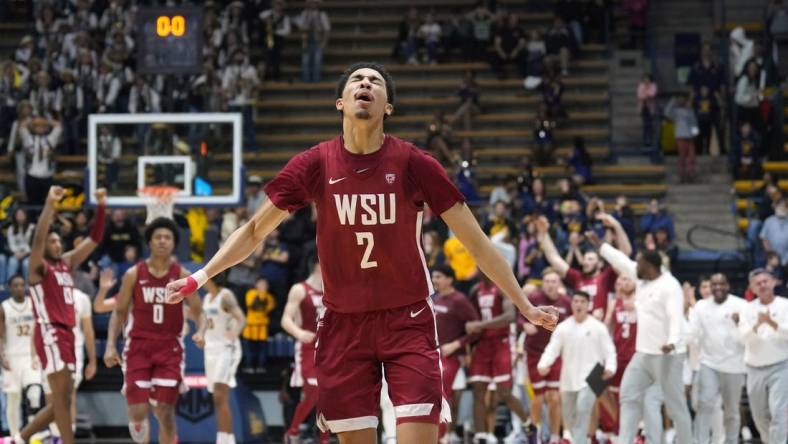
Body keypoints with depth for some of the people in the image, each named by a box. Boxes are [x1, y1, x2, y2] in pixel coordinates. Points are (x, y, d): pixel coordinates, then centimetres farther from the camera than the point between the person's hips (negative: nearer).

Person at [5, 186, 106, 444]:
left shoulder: (67, 262, 17)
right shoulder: (39, 267, -3)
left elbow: (94, 239, 16)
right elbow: (37, 239, -22)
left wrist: (100, 207, 6)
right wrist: (50, 204, -30)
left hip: (66, 333, 8)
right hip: (50, 334, -8)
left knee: (61, 400, 10)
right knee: (62, 396, -10)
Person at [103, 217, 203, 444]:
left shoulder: (182, 275, 0)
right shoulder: (134, 274, 0)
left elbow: (198, 311, 0)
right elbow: (119, 312, 5)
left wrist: (200, 331, -22)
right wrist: (111, 345, -7)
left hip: (169, 348, 0)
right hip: (138, 346, 0)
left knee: (165, 412, -4)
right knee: (138, 411, -8)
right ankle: (138, 424, 27)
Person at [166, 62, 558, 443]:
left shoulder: (413, 164, -6)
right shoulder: (315, 165, -2)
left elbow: (475, 241, 0)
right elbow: (255, 230, 10)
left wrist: (524, 305, 1)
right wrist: (200, 277, 3)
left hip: (408, 323, -2)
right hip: (344, 324, 2)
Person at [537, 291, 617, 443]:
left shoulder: (598, 327, -2)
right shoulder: (563, 327, 5)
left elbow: (609, 350, -2)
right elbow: (552, 348, -1)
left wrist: (609, 367, -20)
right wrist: (543, 364, -19)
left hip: (589, 378, -4)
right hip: (569, 379, 4)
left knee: (583, 409, -22)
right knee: (568, 415, 12)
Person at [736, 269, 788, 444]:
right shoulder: (748, 309, 6)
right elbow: (744, 337, -8)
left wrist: (772, 323, -29)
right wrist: (757, 324, -26)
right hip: (755, 369, 4)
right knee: (760, 415, 13)